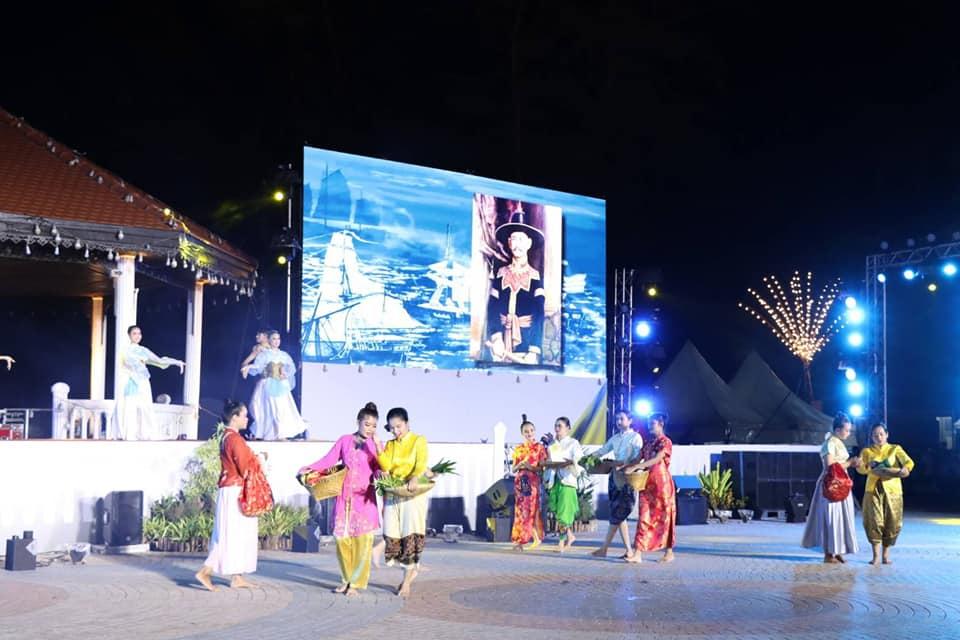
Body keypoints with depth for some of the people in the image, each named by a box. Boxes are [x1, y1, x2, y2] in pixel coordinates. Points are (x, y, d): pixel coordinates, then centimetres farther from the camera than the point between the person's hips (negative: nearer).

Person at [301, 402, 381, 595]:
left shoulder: (374, 445, 4)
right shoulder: (345, 441, 7)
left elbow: (379, 469, -2)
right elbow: (328, 460, 6)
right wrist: (309, 468, -6)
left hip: (365, 498, -2)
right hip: (345, 497, 2)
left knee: (363, 541, -6)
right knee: (342, 538, 3)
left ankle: (356, 583, 3)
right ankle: (346, 580, 18)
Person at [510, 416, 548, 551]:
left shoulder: (540, 447, 1)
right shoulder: (518, 448, 10)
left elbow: (542, 468, -3)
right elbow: (514, 469, 10)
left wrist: (530, 467, -19)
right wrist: (520, 465, -11)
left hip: (533, 482, -3)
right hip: (520, 482, 3)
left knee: (532, 510, -5)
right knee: (521, 510, -1)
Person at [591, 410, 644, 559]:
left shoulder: (635, 437, -2)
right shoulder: (615, 438, 18)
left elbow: (637, 459, -12)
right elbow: (602, 451, 17)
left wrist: (623, 463, -26)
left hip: (627, 478, -7)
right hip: (615, 476, 7)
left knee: (618, 514, -7)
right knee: (619, 515, 4)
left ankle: (604, 549, -5)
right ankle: (628, 550, 8)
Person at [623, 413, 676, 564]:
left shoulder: (665, 442, -7)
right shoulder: (648, 443, 15)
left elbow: (656, 459, -21)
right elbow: (638, 459, 13)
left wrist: (634, 467, -27)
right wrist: (623, 467, -4)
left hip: (661, 483, -6)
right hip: (646, 483, 6)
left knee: (664, 517, 3)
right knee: (644, 517, -1)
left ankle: (669, 552, 14)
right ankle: (637, 553, -6)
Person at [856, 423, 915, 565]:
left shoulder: (895, 449, 8)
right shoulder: (867, 451, 10)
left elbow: (909, 462, -9)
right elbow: (861, 468, -4)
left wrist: (904, 470, -31)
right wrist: (861, 466, -28)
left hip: (892, 490, 0)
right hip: (873, 489, 0)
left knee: (891, 522, 1)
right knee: (874, 521, -9)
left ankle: (886, 555, 14)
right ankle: (876, 555, -4)